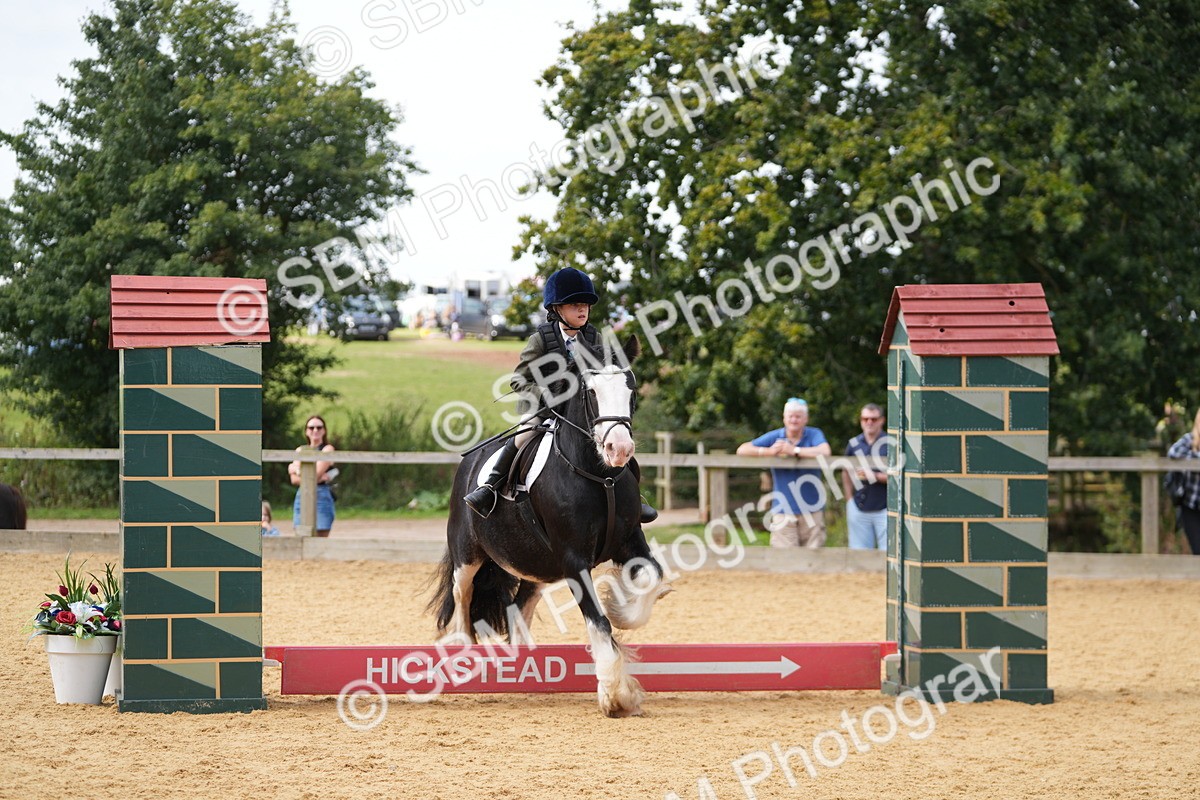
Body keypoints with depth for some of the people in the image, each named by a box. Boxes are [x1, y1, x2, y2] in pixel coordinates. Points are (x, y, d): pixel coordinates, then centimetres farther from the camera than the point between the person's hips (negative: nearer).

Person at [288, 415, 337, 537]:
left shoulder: (327, 449, 2)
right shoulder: (300, 450, 15)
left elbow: (315, 475, -9)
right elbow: (294, 480, 3)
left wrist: (297, 470, 3)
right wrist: (320, 477, -9)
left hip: (321, 496, -5)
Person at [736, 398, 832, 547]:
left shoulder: (814, 434, 2)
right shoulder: (774, 437, 6)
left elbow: (824, 452, -20)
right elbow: (742, 450, 0)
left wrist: (794, 451, -17)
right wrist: (768, 451, -16)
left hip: (811, 510, 0)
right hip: (783, 511, 0)